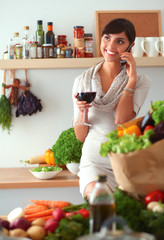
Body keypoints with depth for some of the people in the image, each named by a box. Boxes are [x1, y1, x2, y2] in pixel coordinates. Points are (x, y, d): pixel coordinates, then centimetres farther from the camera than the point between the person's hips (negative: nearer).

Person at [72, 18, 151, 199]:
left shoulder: (140, 81, 5)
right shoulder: (83, 81, 8)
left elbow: (121, 120, -13)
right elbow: (81, 136, 8)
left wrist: (131, 79, -9)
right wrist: (83, 111, -12)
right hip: (94, 160, 0)